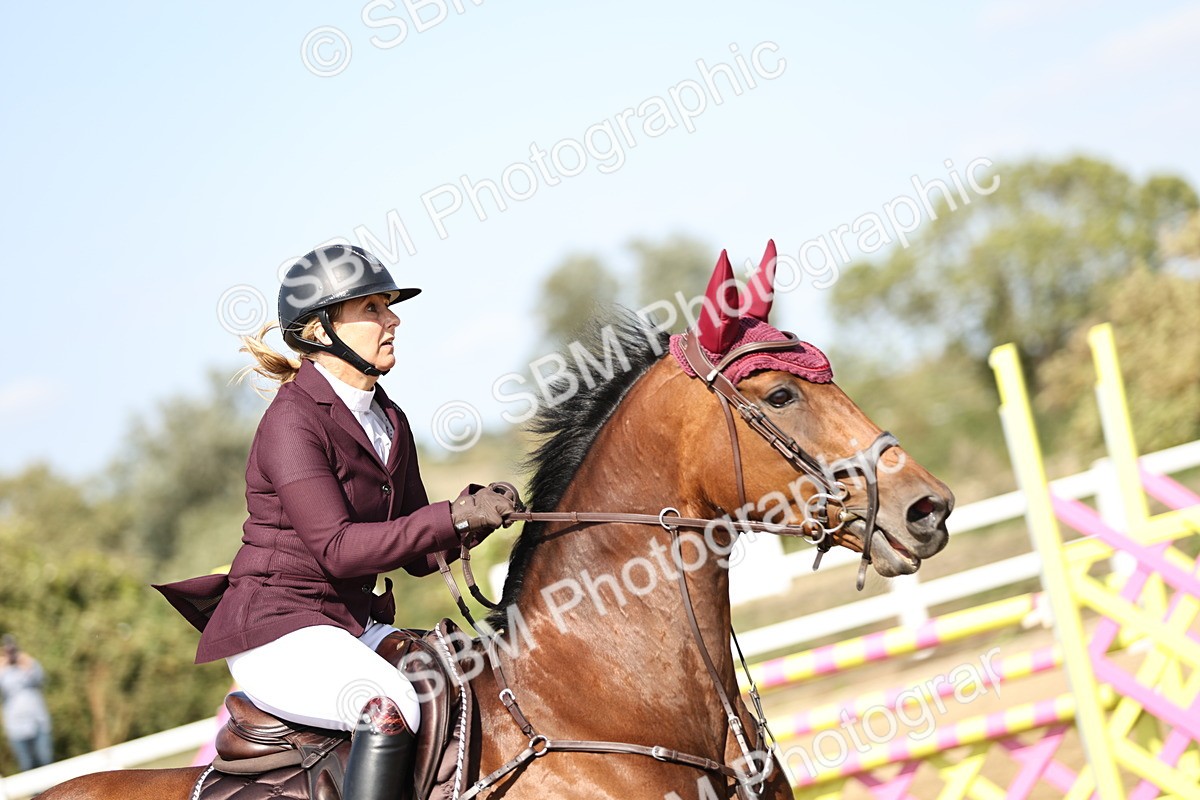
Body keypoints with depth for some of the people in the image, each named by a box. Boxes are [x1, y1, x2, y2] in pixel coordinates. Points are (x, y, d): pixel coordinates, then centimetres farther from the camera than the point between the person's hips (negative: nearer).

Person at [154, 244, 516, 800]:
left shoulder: (390, 422, 13)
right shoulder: (293, 421, -13)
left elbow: (418, 554, 13)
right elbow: (336, 548, -21)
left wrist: (464, 525, -8)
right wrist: (453, 519, -25)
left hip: (357, 626, 9)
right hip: (278, 632, -8)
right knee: (390, 706, -33)